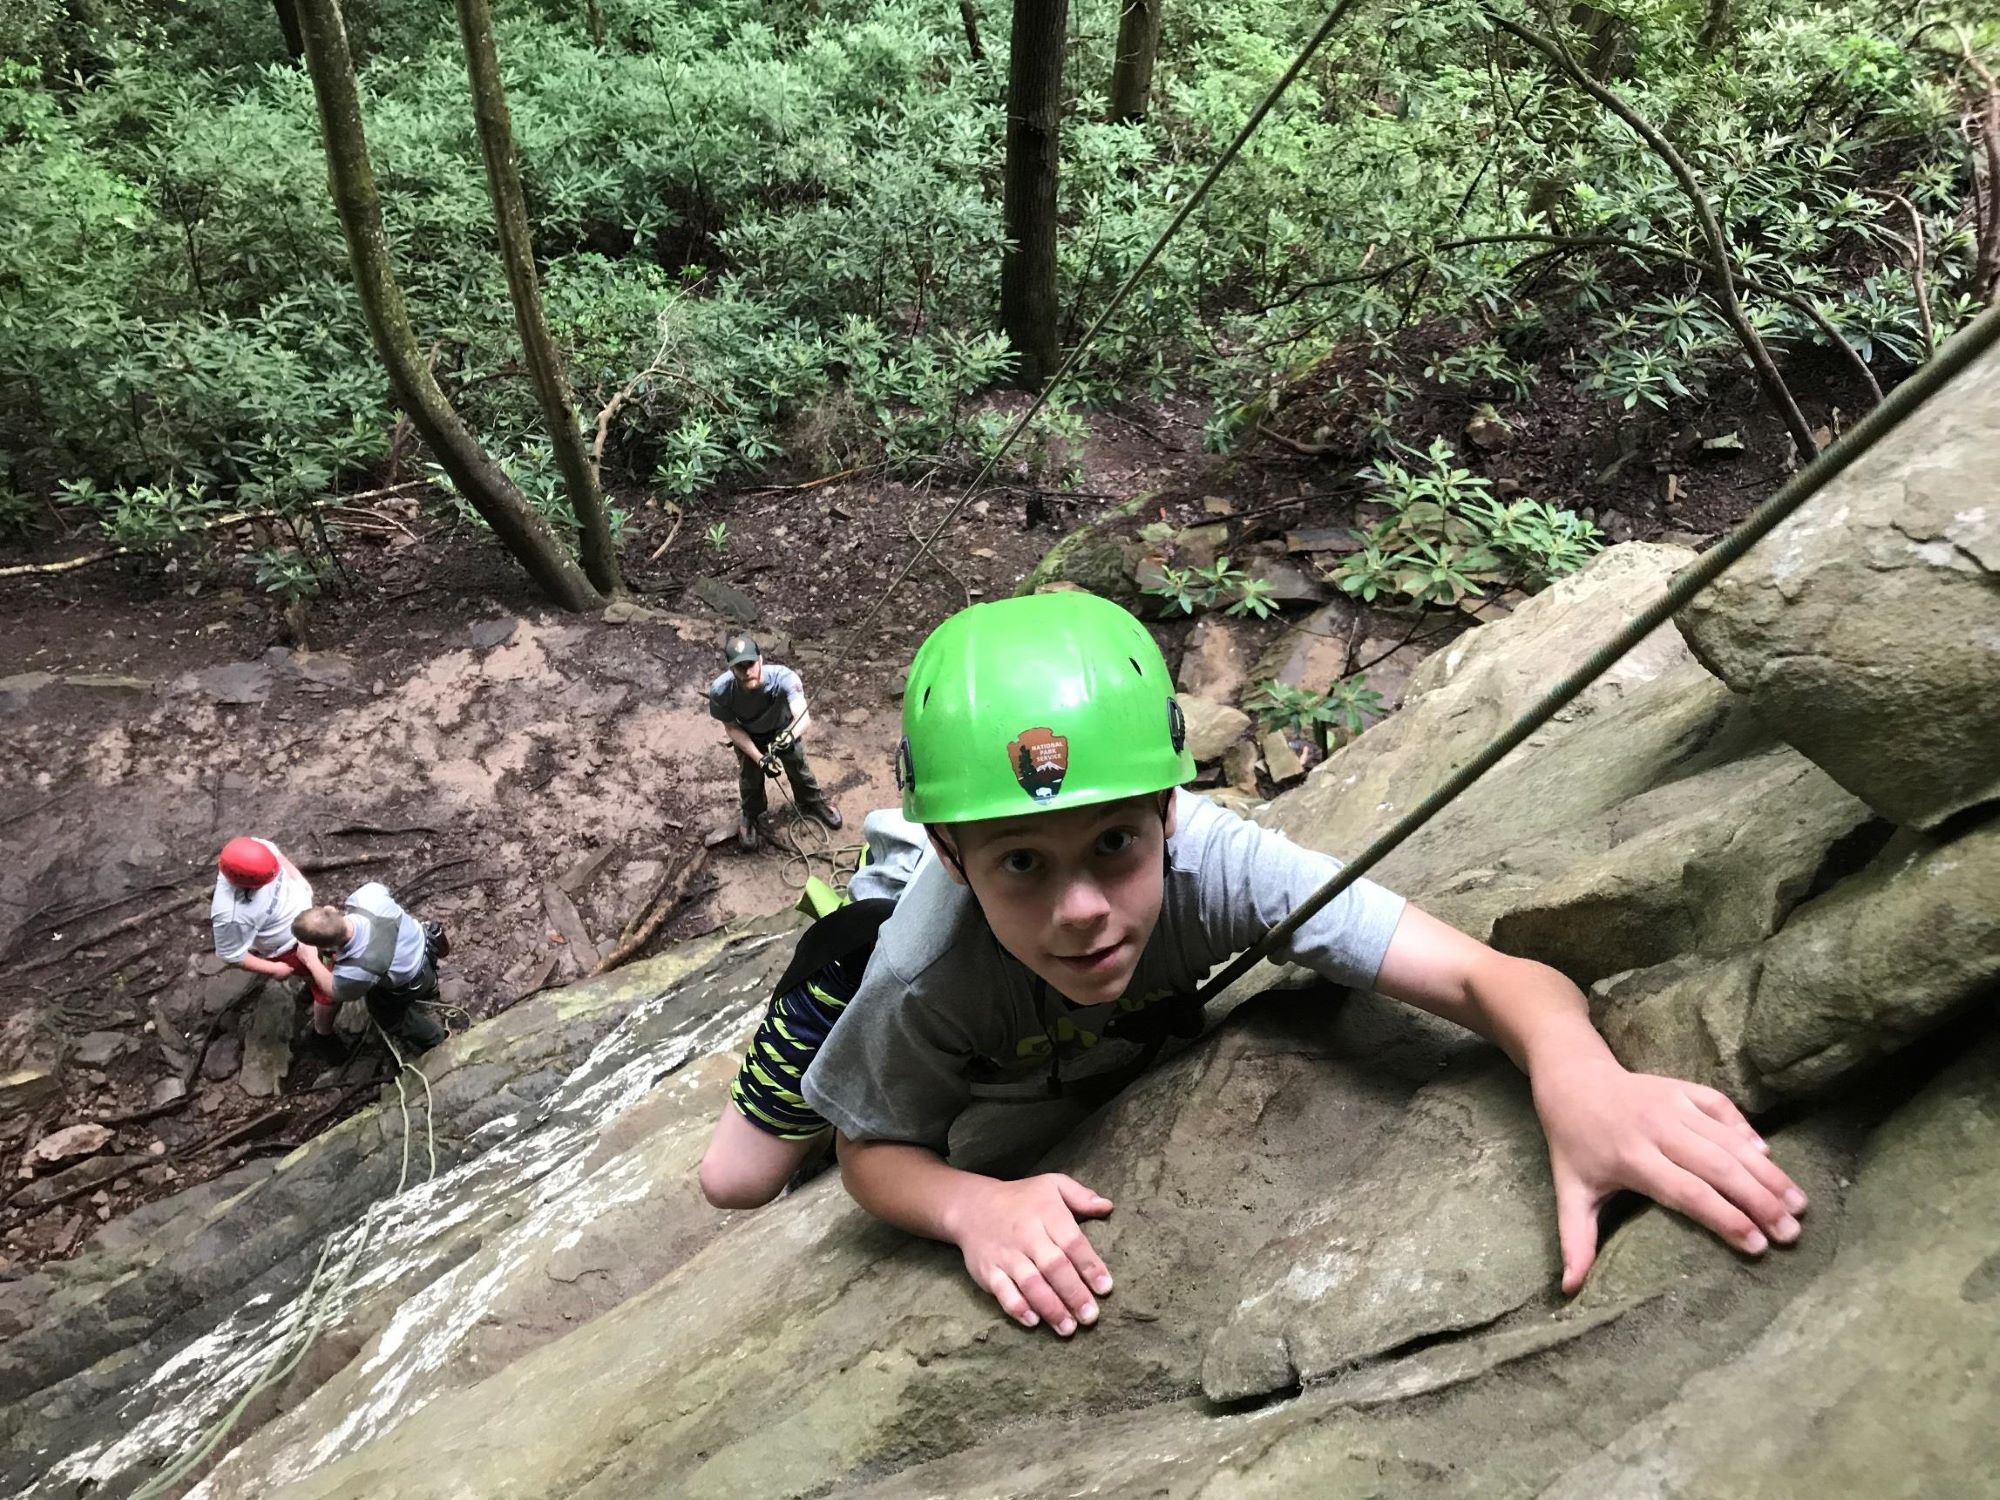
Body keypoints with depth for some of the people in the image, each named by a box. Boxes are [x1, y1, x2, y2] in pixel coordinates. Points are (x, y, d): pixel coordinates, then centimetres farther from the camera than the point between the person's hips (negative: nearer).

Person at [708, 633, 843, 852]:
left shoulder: (783, 677, -44)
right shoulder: (720, 691, -38)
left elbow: (804, 716, -54)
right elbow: (731, 728, -22)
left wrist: (791, 735, -76)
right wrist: (759, 758, -31)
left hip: (782, 728, 0)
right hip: (748, 735, 0)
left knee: (797, 765, 14)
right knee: (750, 775, 4)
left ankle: (812, 802, 48)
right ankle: (750, 815, 38)